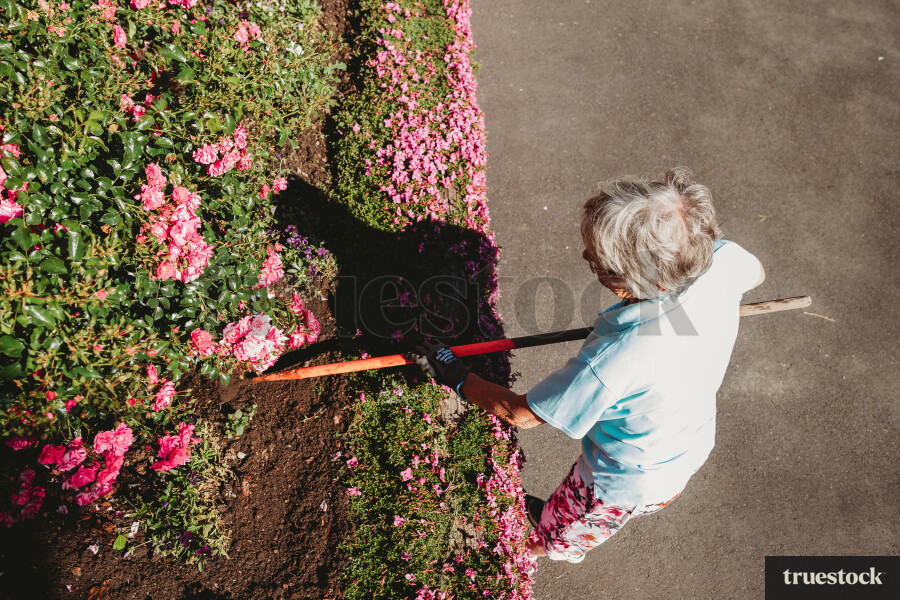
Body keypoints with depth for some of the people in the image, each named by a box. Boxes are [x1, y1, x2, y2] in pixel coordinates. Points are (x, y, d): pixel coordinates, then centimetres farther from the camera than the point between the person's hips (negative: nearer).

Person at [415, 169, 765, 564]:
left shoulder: (616, 358, -46)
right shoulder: (723, 259, -29)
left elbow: (521, 414, -29)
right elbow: (756, 273, 0)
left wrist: (455, 376, -13)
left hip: (623, 486, -6)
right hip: (694, 450, 6)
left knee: (548, 540, 26)